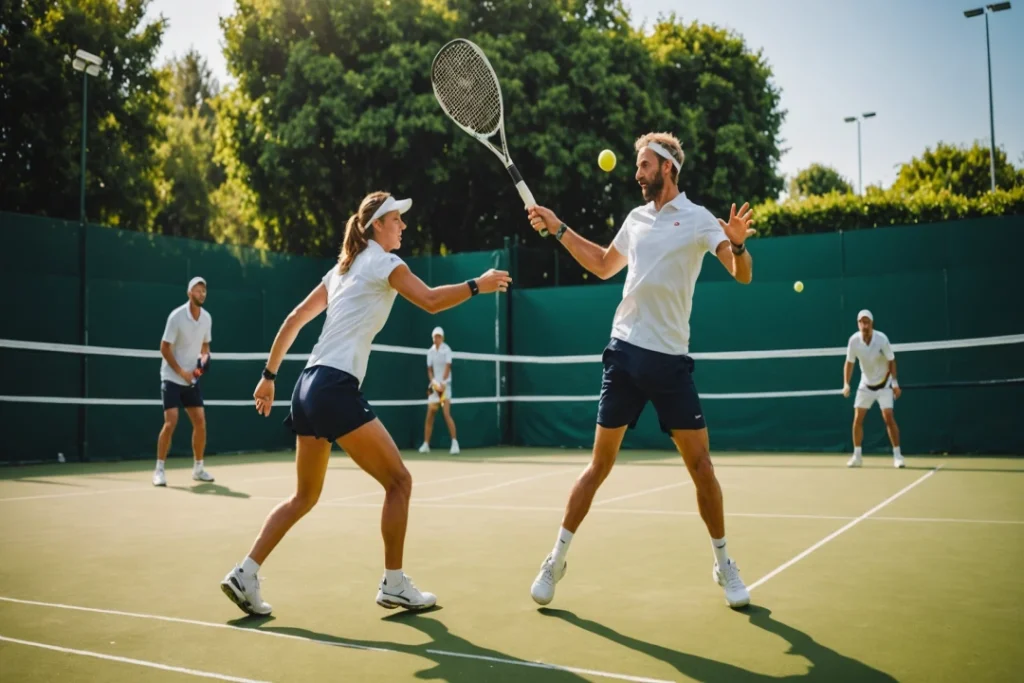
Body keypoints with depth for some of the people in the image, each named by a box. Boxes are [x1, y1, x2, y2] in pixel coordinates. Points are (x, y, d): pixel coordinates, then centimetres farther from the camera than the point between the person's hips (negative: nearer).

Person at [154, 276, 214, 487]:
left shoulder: (207, 317, 2)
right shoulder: (176, 316, -15)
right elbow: (164, 348, -13)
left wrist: (204, 358, -6)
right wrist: (181, 372, -18)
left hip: (192, 379, 6)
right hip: (172, 377, -6)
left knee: (200, 421, 2)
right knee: (170, 422, -14)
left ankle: (198, 468, 15)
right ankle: (159, 469, -3)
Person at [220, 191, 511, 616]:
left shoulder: (344, 267, 22)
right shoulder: (382, 261, -2)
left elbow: (294, 319, 22)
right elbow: (430, 301, -16)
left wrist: (270, 375, 25)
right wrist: (477, 285, -4)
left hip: (309, 386, 9)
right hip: (336, 388, -9)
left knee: (305, 496, 17)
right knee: (399, 481, 0)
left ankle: (245, 574, 11)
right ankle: (394, 585, 6)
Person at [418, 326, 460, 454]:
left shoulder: (446, 349, -7)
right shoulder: (430, 351, 7)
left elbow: (448, 367, -16)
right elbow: (429, 370, 8)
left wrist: (443, 382, -28)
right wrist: (433, 381, -11)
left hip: (445, 384, -5)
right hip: (434, 385, 5)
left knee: (446, 414, -16)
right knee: (429, 415, 4)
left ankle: (455, 442, -14)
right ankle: (426, 444, 12)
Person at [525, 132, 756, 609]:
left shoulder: (697, 219, 0)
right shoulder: (636, 217, 14)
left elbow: (742, 274, -11)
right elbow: (604, 266, 30)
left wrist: (738, 244, -33)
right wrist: (558, 230, 26)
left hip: (671, 358, -3)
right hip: (626, 352, 3)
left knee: (700, 465, -1)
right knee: (600, 463, 3)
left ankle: (723, 564, 18)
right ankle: (556, 560, 11)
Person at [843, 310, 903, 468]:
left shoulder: (881, 339, -23)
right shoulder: (853, 340, -16)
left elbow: (891, 361, -11)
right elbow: (849, 363, -3)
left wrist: (895, 383, -16)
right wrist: (846, 384, -10)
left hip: (884, 384, -3)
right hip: (866, 384, 3)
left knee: (888, 417, -14)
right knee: (857, 419, -3)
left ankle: (897, 455, -4)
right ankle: (857, 455, 8)